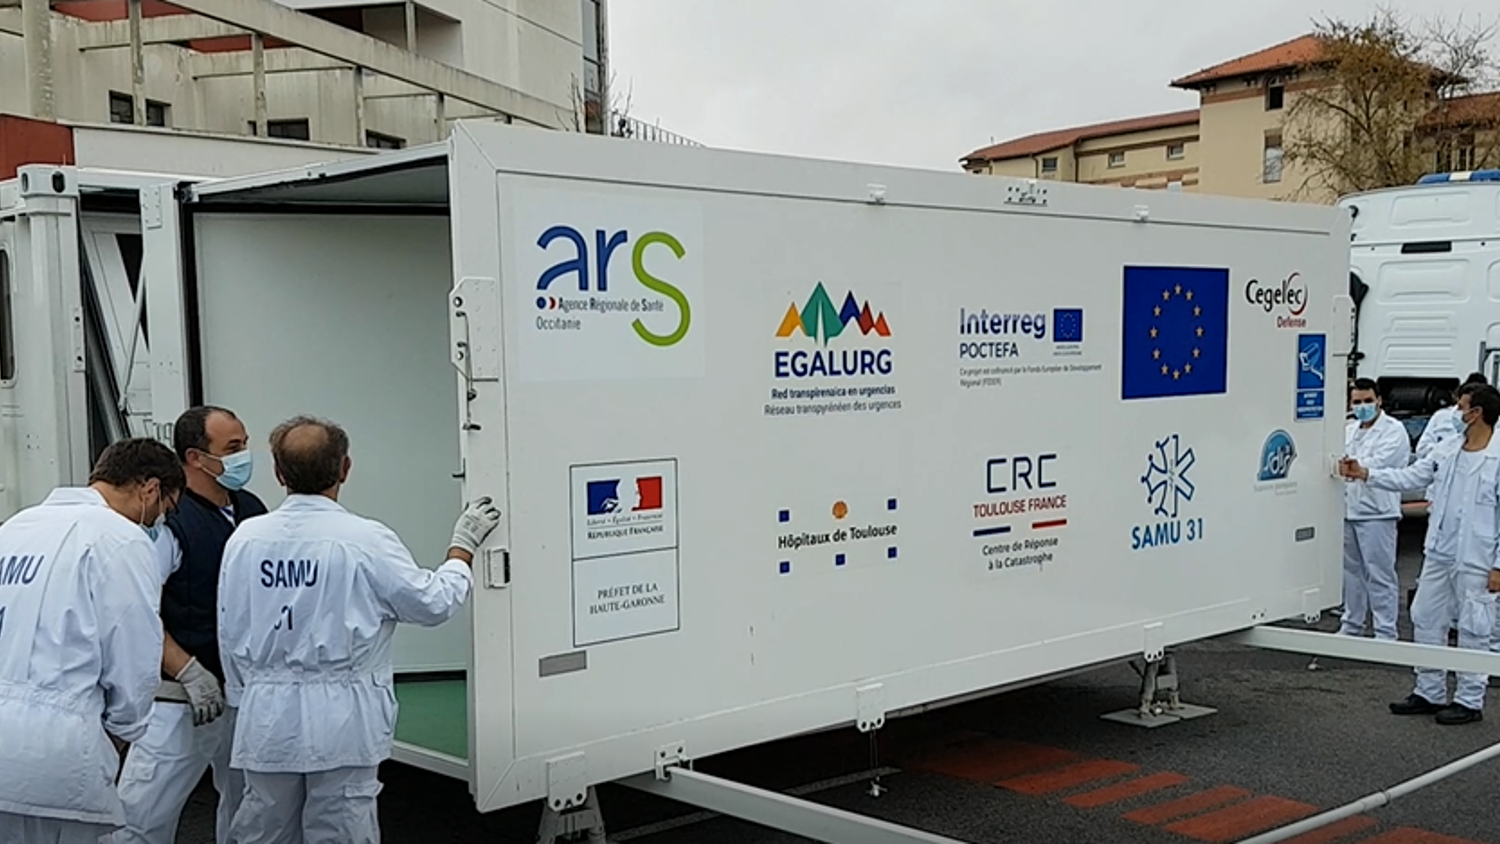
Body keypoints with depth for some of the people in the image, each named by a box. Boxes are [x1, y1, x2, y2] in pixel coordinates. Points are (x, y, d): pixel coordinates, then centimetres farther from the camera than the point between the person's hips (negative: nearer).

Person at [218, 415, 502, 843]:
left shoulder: (245, 538, -1)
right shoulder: (366, 540, -14)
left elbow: (230, 632, 7)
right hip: (340, 716, -4)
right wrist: (463, 546, 11)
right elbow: (433, 603, -3)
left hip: (267, 715, 4)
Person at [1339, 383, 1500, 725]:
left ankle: (1469, 700, 16)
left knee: (1473, 630, 3)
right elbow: (1410, 477, 10)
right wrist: (1364, 474, 1)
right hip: (1438, 554, 7)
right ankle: (1429, 693, 24)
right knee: (1426, 620, 13)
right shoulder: (1447, 451, 6)